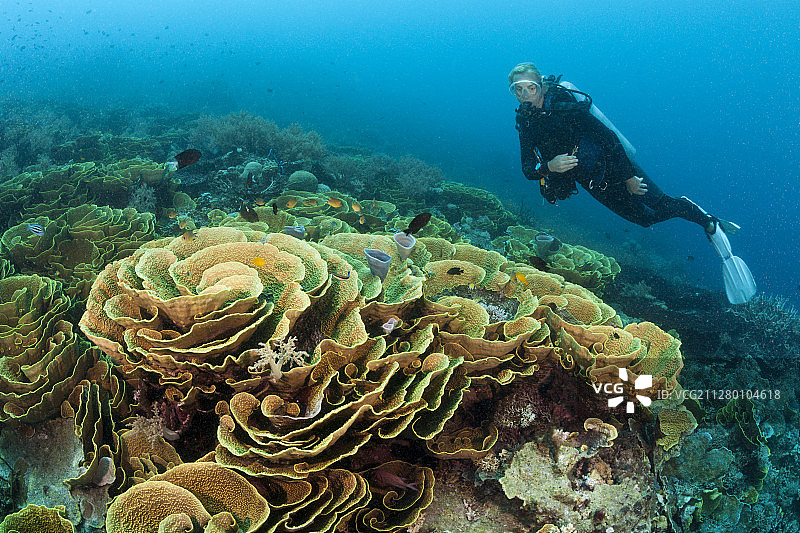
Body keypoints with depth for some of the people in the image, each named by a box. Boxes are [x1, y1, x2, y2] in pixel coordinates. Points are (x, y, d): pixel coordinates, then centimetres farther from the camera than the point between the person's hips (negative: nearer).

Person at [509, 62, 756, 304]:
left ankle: (711, 225, 4)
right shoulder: (525, 121, -3)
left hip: (610, 164, -5)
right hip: (593, 182, 5)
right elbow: (528, 169, -5)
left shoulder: (564, 105, -20)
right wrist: (549, 167, -28)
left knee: (659, 204, -17)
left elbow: (607, 134, -20)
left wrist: (628, 176, -20)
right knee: (646, 218, 9)